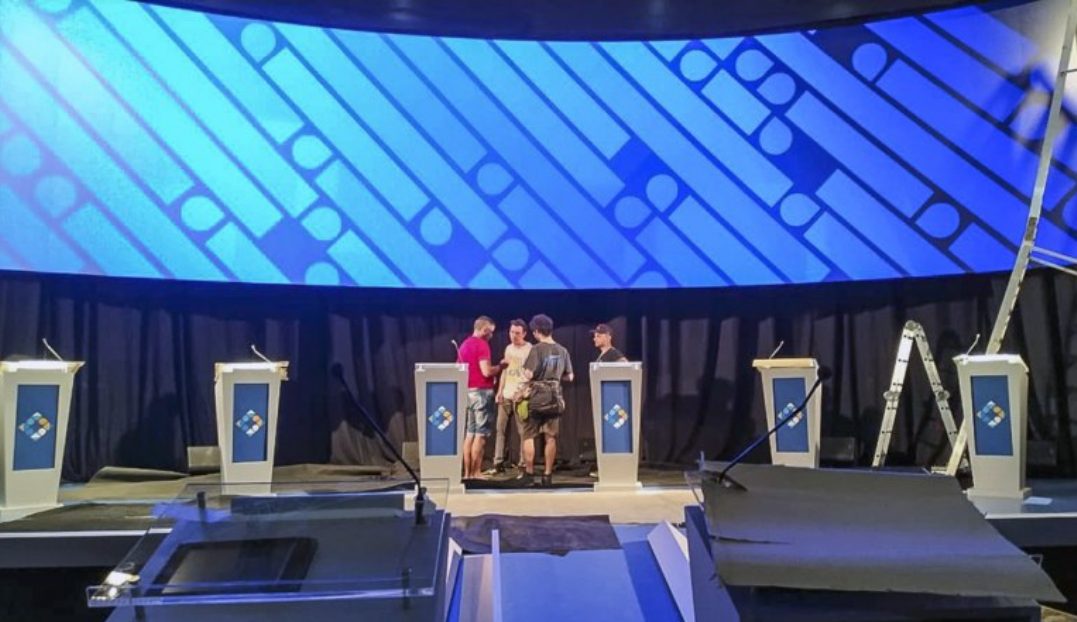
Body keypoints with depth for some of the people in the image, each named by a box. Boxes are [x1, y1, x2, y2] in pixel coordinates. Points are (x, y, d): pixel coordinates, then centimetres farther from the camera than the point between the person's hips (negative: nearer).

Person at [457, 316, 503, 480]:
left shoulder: (464, 344, 15)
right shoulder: (482, 344, -12)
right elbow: (486, 371, -19)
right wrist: (500, 367, -4)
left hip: (468, 391, 9)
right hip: (481, 392, -8)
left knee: (469, 433, 10)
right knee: (480, 434, -4)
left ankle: (467, 472, 11)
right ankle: (475, 472, -3)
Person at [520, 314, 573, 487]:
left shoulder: (536, 349, -12)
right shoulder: (562, 351, 3)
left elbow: (528, 375, -17)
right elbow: (569, 377, 8)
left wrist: (524, 372, 5)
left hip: (536, 399, -4)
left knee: (528, 436, 7)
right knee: (551, 438, 8)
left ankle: (529, 473, 8)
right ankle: (547, 474, 11)